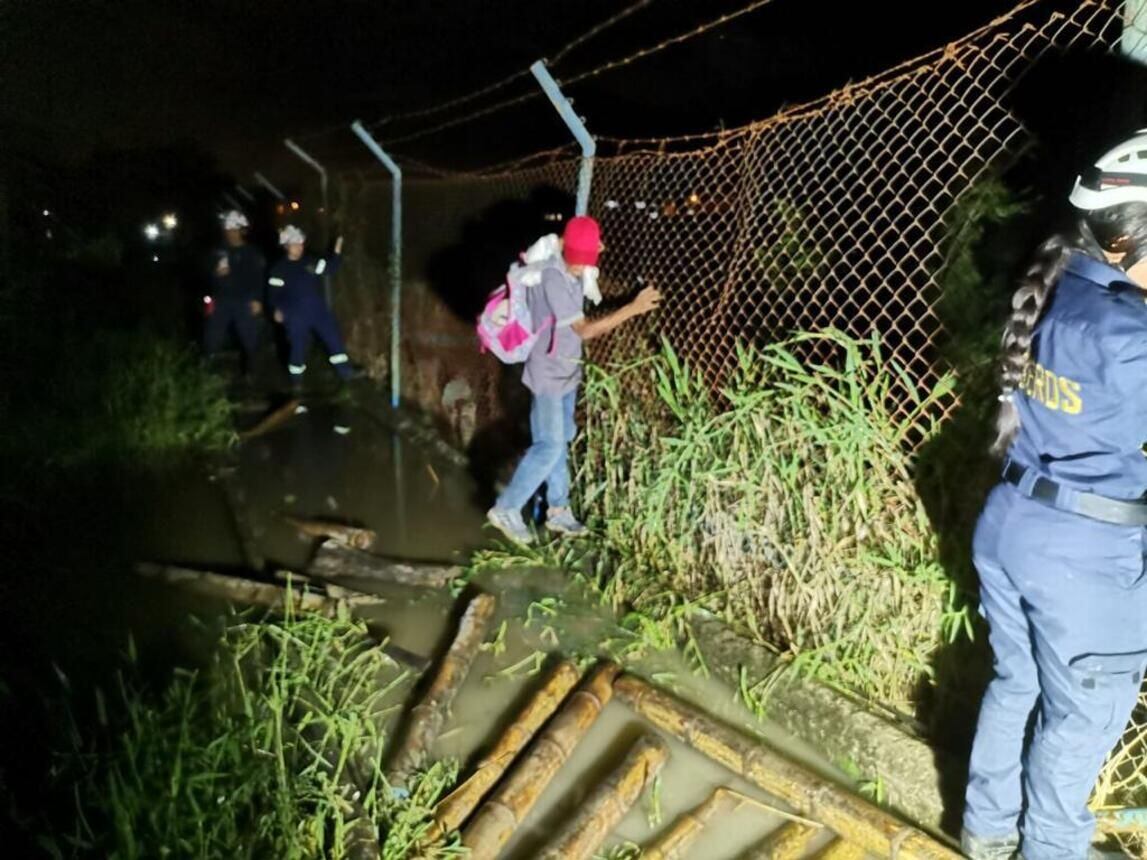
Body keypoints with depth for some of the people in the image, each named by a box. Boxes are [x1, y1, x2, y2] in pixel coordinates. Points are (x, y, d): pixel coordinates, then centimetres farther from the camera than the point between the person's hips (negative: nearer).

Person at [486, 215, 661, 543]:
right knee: (549, 447, -5)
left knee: (560, 443, 16)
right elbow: (584, 330, -27)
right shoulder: (553, 278, -26)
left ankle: (558, 510, 28)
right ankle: (506, 509, 9)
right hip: (548, 376, -9)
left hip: (566, 373, 9)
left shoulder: (570, 273, 1)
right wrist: (633, 308, -27)